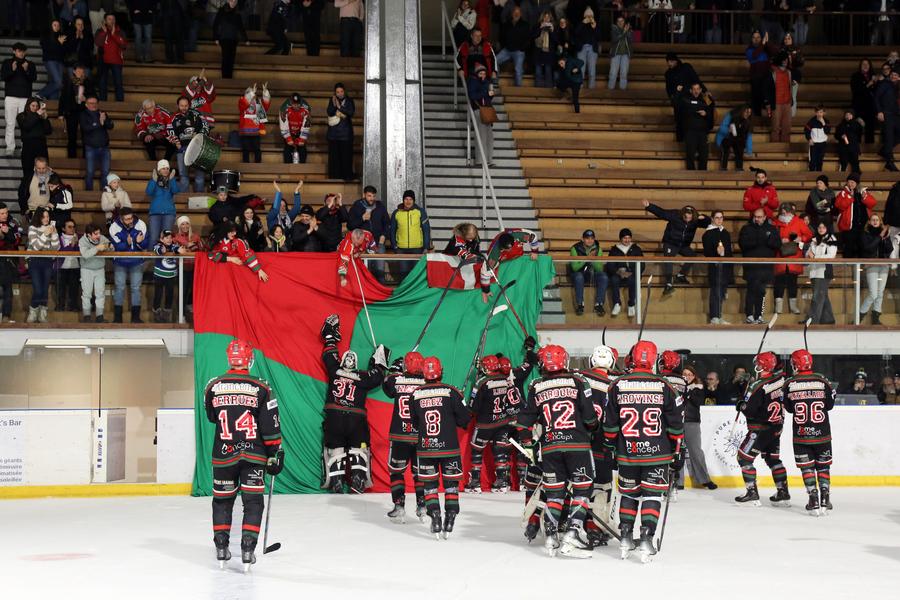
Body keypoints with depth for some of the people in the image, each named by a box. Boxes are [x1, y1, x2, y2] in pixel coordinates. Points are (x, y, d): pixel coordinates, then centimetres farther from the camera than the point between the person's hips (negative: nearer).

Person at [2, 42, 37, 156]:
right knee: (10, 124, -3)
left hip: (25, 97, 0)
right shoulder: (7, 63, 10)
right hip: (10, 97, 0)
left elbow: (34, 78, 0)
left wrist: (27, 70, -17)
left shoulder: (30, 64, 11)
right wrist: (12, 70, -17)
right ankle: (10, 148, -1)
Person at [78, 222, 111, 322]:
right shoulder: (82, 241, -17)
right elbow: (85, 254, -33)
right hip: (87, 270, -3)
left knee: (100, 293, 2)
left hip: (100, 269, 3)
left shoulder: (102, 238, -7)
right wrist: (97, 248, -39)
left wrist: (110, 247, -22)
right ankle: (86, 316, 8)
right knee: (87, 293, 0)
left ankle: (100, 316, 7)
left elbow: (112, 248, 2)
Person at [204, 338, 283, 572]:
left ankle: (221, 548, 18)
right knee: (253, 502, 5)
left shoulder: (213, 387, -3)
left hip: (223, 454, 2)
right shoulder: (261, 389, -8)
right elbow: (271, 427, -6)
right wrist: (275, 455, 2)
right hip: (254, 455, -2)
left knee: (222, 500, 16)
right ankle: (247, 549, -2)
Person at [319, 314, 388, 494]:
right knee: (358, 449, 8)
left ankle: (336, 483, -2)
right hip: (356, 419, -1)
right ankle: (358, 480, -5)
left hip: (334, 418, 1)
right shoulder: (363, 377, 1)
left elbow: (329, 356, 19)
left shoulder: (334, 371, 5)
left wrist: (330, 337, 30)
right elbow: (377, 377, 14)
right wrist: (380, 363, 29)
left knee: (335, 449, 6)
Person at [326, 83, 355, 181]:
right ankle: (334, 175, 4)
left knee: (346, 154, -5)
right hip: (334, 132, 2)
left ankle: (347, 175, -2)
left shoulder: (349, 101, 4)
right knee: (334, 155, 0)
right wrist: (334, 105, -21)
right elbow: (329, 112, -3)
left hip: (345, 133, -2)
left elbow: (351, 112, -10)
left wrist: (340, 107, -17)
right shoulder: (332, 100, 8)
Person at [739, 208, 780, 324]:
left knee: (761, 292, 5)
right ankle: (749, 315, -9)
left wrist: (766, 239, -12)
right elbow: (742, 243, -7)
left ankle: (758, 316, 11)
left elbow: (778, 244, 1)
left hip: (766, 266, 2)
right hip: (751, 266, -2)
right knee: (752, 289, -11)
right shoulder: (746, 229, 9)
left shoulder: (771, 229, 13)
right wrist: (759, 241, -13)